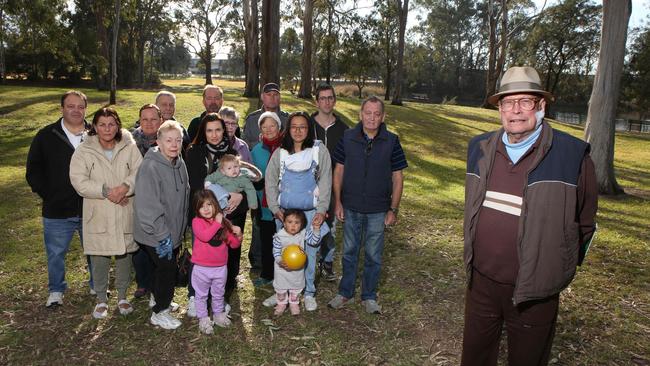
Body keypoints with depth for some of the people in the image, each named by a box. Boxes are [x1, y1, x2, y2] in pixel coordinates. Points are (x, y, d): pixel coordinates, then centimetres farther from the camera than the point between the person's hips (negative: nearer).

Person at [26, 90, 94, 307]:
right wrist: (48, 195, -3)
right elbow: (33, 171, 4)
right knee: (55, 254, 14)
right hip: (57, 212, 0)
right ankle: (56, 290, 35)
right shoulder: (46, 136, -2)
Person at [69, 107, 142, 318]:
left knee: (124, 255, 12)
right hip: (98, 215, -1)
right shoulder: (84, 151, -2)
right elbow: (79, 182, -10)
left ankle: (122, 296, 30)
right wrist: (106, 192, -20)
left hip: (125, 214, 1)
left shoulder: (130, 148, 0)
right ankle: (101, 300, 27)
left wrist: (125, 187, -25)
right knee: (99, 259, 7)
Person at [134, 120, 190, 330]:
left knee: (163, 267, 22)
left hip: (174, 232, 7)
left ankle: (159, 298, 44)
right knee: (167, 268, 1)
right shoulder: (150, 167, -24)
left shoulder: (179, 164, 1)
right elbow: (147, 207, -26)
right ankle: (159, 312, 20)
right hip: (155, 235, -7)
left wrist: (180, 229, 14)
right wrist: (162, 236, -23)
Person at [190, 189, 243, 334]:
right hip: (202, 268, -3)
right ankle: (203, 319, 28)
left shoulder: (224, 222, 0)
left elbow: (233, 244, 5)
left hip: (221, 267, 3)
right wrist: (217, 223, -24)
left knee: (219, 294, 21)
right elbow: (205, 236, -30)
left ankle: (219, 314, 40)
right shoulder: (197, 221, -11)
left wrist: (238, 235, -15)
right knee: (201, 295, 12)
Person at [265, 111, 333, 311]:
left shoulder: (320, 151, -2)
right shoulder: (280, 153, 4)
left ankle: (309, 293, 21)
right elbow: (270, 182, 6)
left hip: (311, 212, -2)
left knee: (310, 253, 4)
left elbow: (325, 182, -2)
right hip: (285, 212, 2)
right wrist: (275, 208, -2)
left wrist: (322, 210, -9)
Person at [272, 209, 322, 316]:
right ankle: (281, 303, 42)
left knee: (296, 287, 20)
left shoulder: (303, 233, -15)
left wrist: (316, 229, -25)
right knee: (280, 287, 17)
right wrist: (280, 261, -35)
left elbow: (314, 241, -12)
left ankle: (294, 303, 43)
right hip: (282, 267, -2)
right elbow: (276, 252, -18)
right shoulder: (279, 236, -24)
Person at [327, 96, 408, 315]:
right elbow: (338, 171, 3)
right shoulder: (348, 138, -4)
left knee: (373, 256, 11)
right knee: (349, 252, 14)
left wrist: (393, 210, -4)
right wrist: (338, 202, -1)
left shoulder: (391, 141, -6)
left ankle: (369, 297, 28)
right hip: (351, 208, 1)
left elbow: (398, 177, -1)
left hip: (378, 211, -1)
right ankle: (345, 293, 31)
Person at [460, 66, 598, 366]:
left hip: (534, 292, -4)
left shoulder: (573, 155, -13)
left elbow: (584, 224, -3)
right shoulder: (480, 148, 1)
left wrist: (556, 266, 2)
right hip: (480, 282, 4)